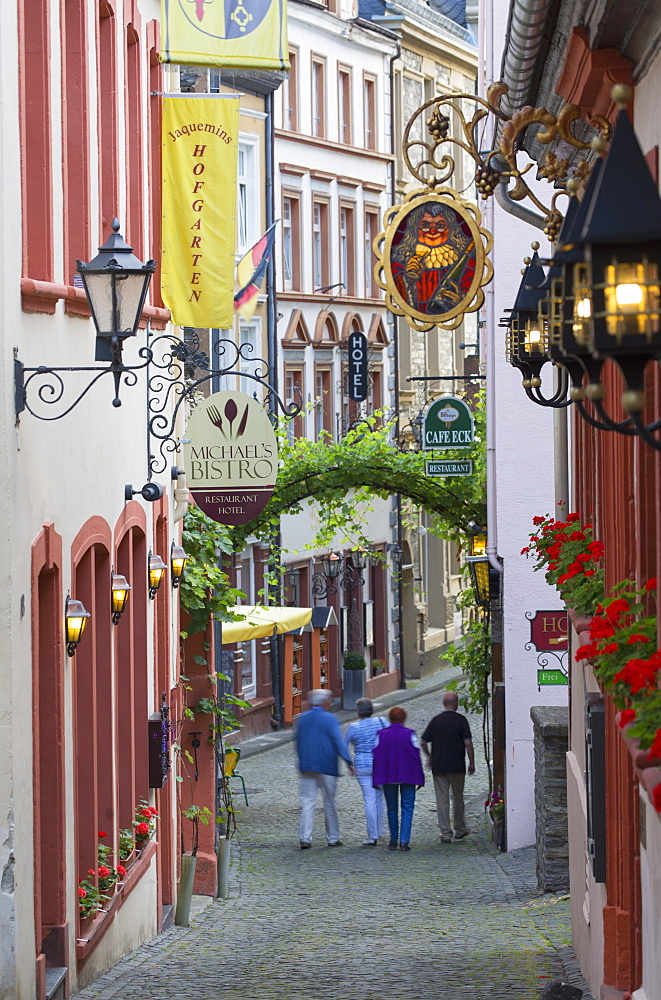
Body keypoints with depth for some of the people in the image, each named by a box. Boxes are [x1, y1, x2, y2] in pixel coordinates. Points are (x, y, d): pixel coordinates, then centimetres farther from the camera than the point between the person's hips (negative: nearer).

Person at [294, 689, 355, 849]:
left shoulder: (302, 719, 9)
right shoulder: (329, 719, -6)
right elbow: (338, 742, -13)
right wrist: (349, 762, -14)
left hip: (306, 768, 3)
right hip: (327, 768, -3)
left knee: (307, 802, 0)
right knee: (330, 803, 8)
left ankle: (305, 838, -11)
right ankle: (333, 838, 14)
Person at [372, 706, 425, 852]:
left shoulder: (382, 735, -2)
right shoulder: (410, 735, -6)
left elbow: (377, 757, -1)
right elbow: (416, 757, -4)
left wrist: (376, 780, 3)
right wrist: (420, 779, 3)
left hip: (388, 777, 2)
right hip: (407, 776, -2)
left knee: (392, 809, 13)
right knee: (407, 808, 1)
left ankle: (393, 841, 16)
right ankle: (404, 841, -11)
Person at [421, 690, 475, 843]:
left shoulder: (435, 720, 3)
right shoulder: (461, 720, -6)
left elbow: (423, 742, 4)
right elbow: (468, 743, -10)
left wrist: (430, 758, 19)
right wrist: (471, 763, -1)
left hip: (438, 766, 2)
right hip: (457, 766, -2)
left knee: (442, 800, 3)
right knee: (458, 798, 14)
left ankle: (445, 833, 0)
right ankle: (460, 829, 24)